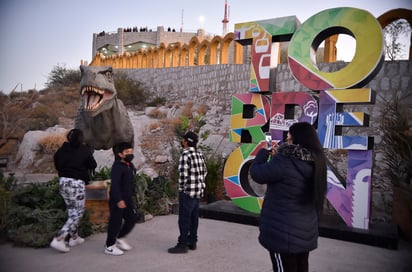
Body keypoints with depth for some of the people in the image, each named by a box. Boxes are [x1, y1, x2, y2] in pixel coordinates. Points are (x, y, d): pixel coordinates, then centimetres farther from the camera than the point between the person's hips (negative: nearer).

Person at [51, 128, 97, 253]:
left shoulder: (62, 149, 4)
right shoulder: (84, 150, -7)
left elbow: (57, 165, 8)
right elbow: (93, 166, 2)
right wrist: (90, 154, 15)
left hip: (63, 181, 6)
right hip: (77, 183, -6)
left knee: (72, 211, 19)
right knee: (78, 213, 3)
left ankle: (74, 237, 29)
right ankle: (58, 239, -6)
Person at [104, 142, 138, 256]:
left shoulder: (130, 166, 10)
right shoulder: (117, 167, -17)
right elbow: (115, 184, -24)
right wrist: (119, 200, -28)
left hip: (128, 199, 9)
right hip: (117, 200, -9)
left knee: (132, 218, 12)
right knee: (116, 222, 1)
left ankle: (119, 238, 30)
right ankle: (109, 246, 16)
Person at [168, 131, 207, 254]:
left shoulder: (185, 154, -17)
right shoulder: (199, 154, 8)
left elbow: (183, 174, -22)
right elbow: (204, 171, 14)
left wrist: (181, 188, -8)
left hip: (188, 191, -8)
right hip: (199, 190, 8)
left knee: (184, 218, 1)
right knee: (194, 217, 15)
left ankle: (182, 244, 9)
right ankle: (192, 242, 25)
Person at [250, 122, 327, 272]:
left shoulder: (284, 162, -24)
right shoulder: (314, 162, 1)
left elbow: (256, 173, -13)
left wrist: (264, 151, 0)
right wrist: (277, 157, 9)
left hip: (283, 232, -7)